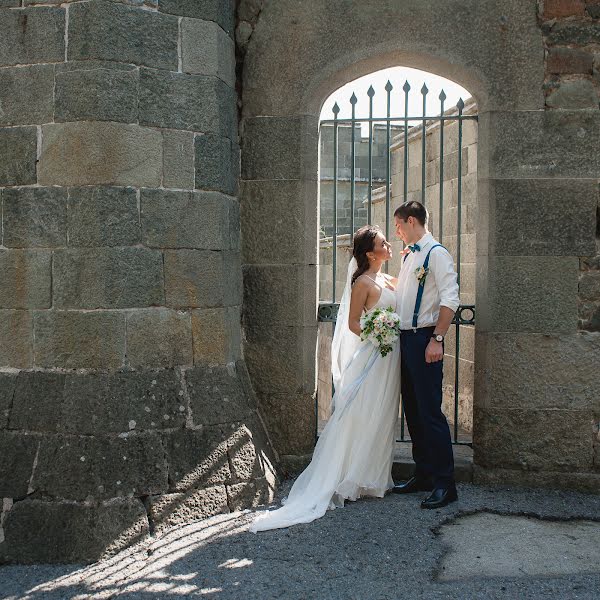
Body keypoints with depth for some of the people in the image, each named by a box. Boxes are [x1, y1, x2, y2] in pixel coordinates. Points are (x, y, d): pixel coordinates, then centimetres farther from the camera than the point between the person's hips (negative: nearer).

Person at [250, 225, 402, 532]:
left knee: (382, 420, 12)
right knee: (359, 418, -3)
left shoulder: (388, 280, 12)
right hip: (372, 357, -8)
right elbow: (352, 323, -10)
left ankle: (373, 479, 22)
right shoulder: (363, 282, -10)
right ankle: (346, 481, 6)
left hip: (390, 357, 8)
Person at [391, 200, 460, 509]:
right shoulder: (409, 255, 18)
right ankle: (423, 475, 24)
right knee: (412, 411, 13)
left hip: (425, 340, -9)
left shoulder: (436, 253, -9)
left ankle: (444, 483, 1)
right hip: (405, 339, 9)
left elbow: (450, 299, -17)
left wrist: (437, 339, -21)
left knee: (430, 412, -7)